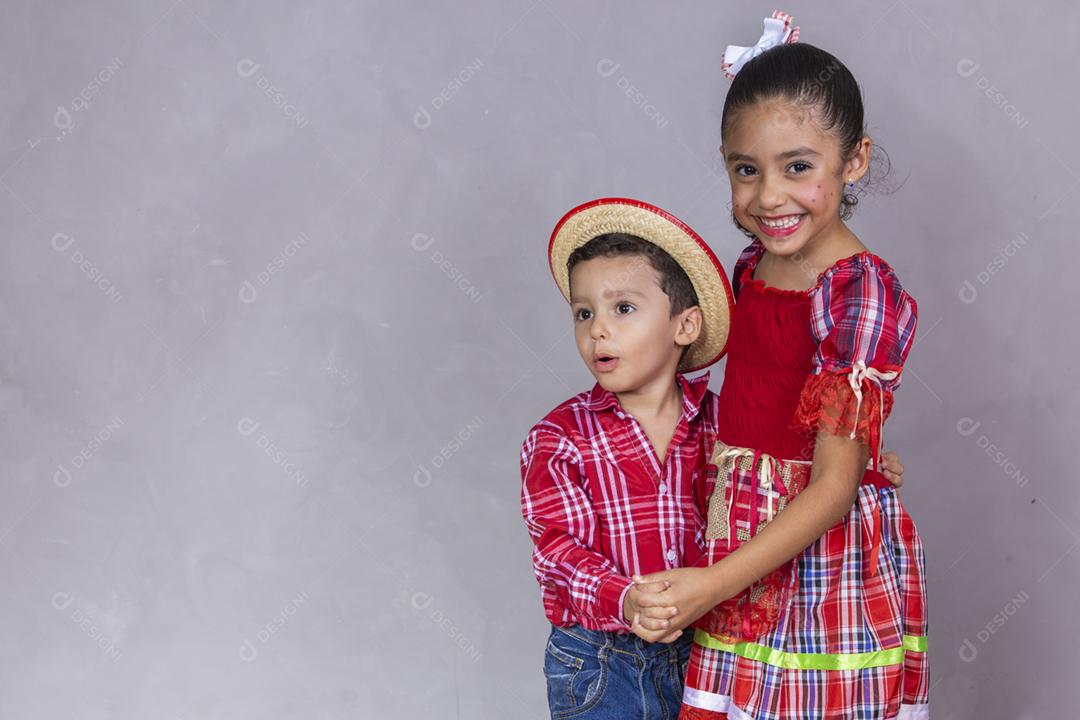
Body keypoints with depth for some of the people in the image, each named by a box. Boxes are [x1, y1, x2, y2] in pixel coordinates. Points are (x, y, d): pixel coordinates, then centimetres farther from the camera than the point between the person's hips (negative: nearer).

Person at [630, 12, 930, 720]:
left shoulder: (866, 295, -18)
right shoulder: (754, 266, 4)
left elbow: (834, 487, -20)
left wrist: (711, 585, -22)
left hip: (828, 567, -6)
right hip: (743, 556, 6)